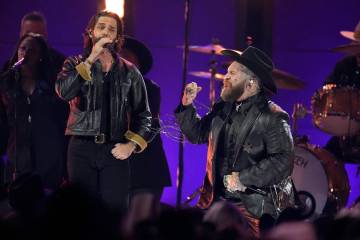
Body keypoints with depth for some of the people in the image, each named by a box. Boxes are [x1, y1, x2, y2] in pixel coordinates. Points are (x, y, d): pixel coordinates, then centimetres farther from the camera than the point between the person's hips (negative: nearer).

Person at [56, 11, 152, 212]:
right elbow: (64, 92, -14)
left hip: (115, 151, 0)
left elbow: (143, 115, 13)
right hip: (82, 149, 0)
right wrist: (91, 59, -15)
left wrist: (131, 145, -3)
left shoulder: (129, 72, 11)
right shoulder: (75, 64, 8)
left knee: (116, 211, -8)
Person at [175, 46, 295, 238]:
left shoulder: (272, 118, -12)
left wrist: (243, 178, -23)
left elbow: (283, 162, -20)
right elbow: (197, 134, 22)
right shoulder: (223, 109, 11)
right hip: (216, 200, 6)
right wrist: (187, 106, 6)